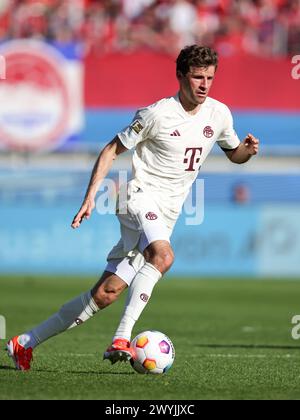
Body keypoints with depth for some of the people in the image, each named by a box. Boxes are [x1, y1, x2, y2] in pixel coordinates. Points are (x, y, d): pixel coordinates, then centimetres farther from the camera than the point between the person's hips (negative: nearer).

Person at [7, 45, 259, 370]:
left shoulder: (219, 114, 6)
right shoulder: (157, 114, -10)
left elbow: (234, 154, 23)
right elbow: (112, 150, -2)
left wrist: (248, 150, -2)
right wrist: (90, 196, -10)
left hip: (166, 216, 6)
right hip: (141, 197, -6)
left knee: (107, 294, 1)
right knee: (163, 255, -37)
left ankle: (25, 343, 10)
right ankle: (121, 340, -38)